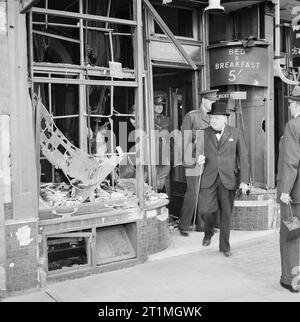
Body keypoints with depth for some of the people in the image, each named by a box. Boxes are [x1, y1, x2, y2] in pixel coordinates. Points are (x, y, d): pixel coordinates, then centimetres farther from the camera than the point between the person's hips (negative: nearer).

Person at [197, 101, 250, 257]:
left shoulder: (236, 133, 4)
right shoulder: (204, 133, 5)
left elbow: (243, 157, 2)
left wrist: (244, 180, -4)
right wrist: (199, 158, -13)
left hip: (228, 179, 0)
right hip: (209, 179, 0)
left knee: (226, 214, 4)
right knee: (206, 210, -11)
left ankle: (224, 246, 22)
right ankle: (208, 232, 23)